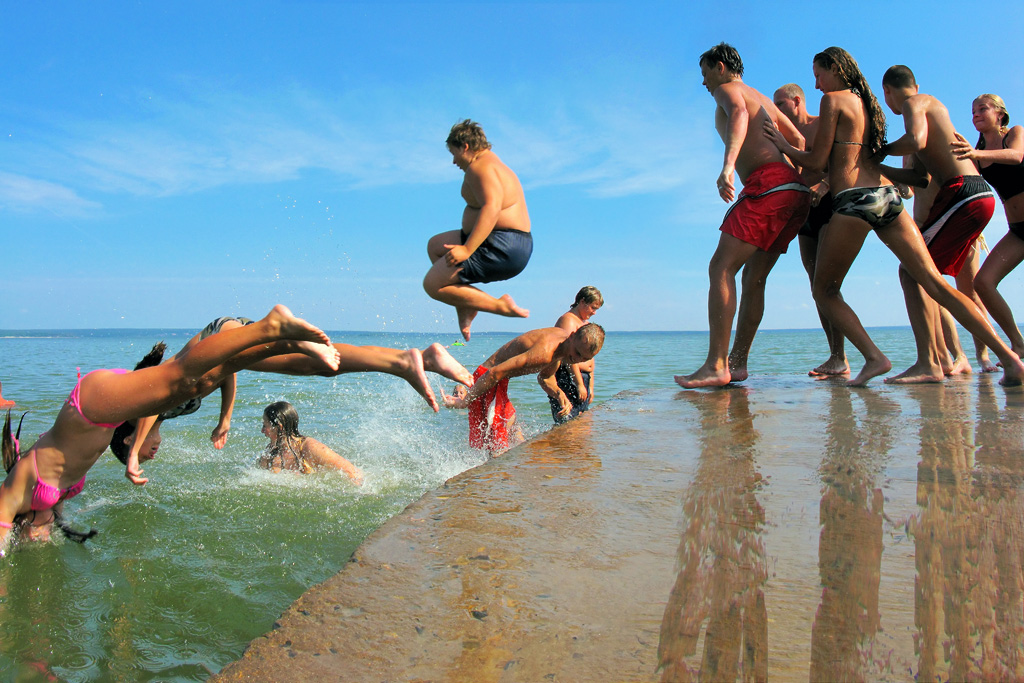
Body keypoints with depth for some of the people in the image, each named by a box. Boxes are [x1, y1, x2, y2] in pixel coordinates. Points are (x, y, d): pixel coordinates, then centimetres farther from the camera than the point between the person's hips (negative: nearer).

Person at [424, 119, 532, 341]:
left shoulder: (480, 167, -11)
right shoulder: (496, 165, 23)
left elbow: (492, 208, -27)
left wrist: (467, 249, -32)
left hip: (501, 248, -11)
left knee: (433, 284, -9)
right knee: (435, 245, 24)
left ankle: (501, 306, -8)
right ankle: (465, 307, 14)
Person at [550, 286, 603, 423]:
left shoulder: (586, 323, 23)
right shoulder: (568, 320, -8)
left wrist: (590, 386, 23)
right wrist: (579, 384, -22)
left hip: (584, 378, 10)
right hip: (567, 379, -10)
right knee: (568, 424, -14)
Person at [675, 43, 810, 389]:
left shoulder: (728, 89, 8)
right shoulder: (764, 100, 35)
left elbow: (739, 114, -16)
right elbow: (799, 140, 35)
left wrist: (728, 165, -31)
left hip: (767, 182, -9)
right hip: (797, 191, 9)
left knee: (721, 267, -16)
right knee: (753, 276, 12)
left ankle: (716, 366, -24)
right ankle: (737, 362, 11)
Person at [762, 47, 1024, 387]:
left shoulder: (833, 100, 2)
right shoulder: (868, 103, 24)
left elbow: (818, 160, -2)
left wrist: (783, 145, 11)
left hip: (854, 200, -7)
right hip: (888, 195, 7)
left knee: (825, 289, 7)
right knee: (935, 283, 3)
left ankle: (873, 357, -9)